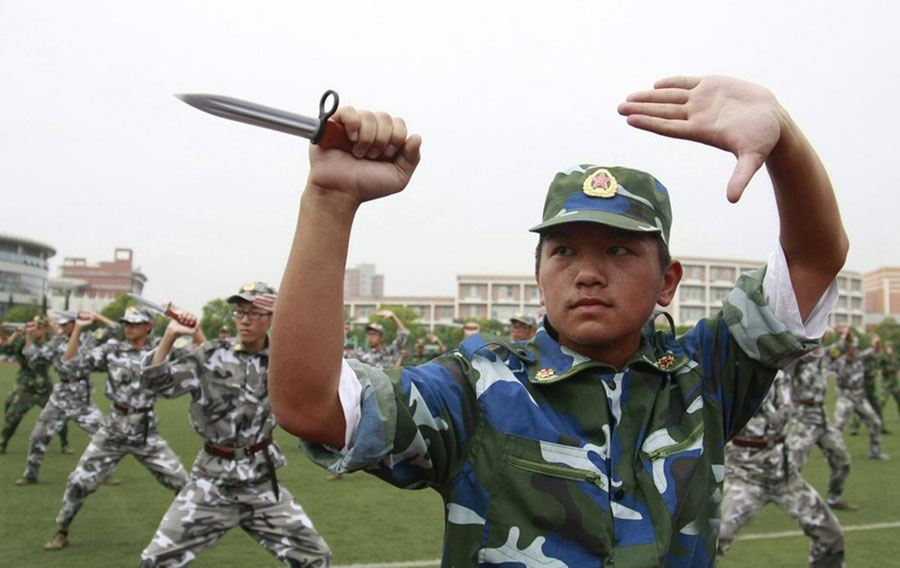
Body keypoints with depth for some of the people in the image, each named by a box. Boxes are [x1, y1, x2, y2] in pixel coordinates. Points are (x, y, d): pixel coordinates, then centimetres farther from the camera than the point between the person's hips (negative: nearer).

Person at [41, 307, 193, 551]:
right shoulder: (112, 351, 1)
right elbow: (72, 361, -2)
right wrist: (79, 328, -10)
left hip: (146, 432, -1)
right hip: (113, 429, 1)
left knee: (181, 481, -2)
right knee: (79, 481, 2)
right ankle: (62, 531, 23)